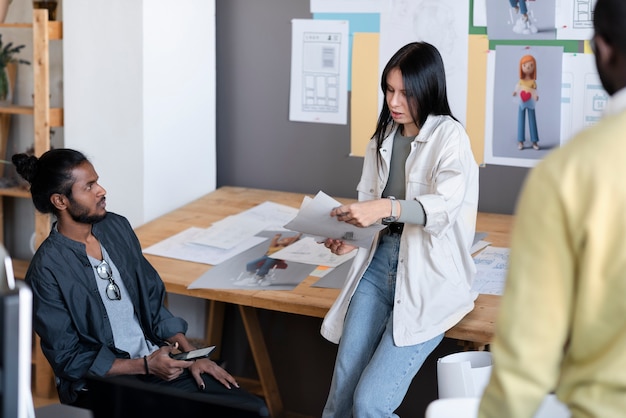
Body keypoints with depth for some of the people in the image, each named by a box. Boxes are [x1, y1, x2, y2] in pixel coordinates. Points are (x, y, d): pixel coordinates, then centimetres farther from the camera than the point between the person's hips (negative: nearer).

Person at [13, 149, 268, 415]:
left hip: (157, 361, 6)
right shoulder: (47, 270, -14)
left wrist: (190, 353, 1)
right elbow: (69, 360, -11)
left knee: (252, 408, -11)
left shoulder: (117, 227, 5)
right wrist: (145, 366, -17)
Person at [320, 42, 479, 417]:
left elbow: (446, 205, -22)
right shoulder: (383, 139, 13)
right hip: (380, 263, 6)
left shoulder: (449, 137, -7)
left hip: (429, 277, -5)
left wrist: (386, 208, -37)